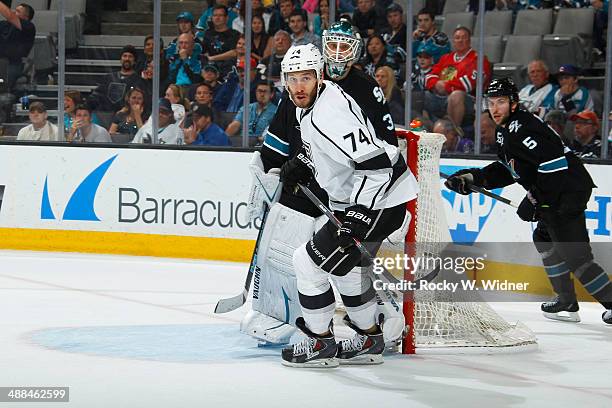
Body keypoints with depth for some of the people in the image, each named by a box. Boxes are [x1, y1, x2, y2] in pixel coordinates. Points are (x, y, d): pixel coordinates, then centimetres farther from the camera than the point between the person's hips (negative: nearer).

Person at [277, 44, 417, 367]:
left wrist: (358, 219, -31)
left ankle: (320, 343, 7)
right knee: (345, 263, 25)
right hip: (359, 198, 11)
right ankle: (369, 340, 37)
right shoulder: (308, 104, 6)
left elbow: (375, 164, -32)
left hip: (380, 201, -11)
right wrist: (300, 165, 13)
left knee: (311, 261, -6)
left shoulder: (329, 113, -27)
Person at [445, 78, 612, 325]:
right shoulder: (505, 131, 17)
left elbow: (554, 162, -25)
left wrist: (535, 199, -21)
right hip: (555, 195, 11)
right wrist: (474, 178, 10)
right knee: (544, 239, 22)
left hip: (568, 191, -11)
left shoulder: (521, 127, -17)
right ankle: (566, 302, 26)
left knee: (574, 256, -11)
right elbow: (508, 170, 20)